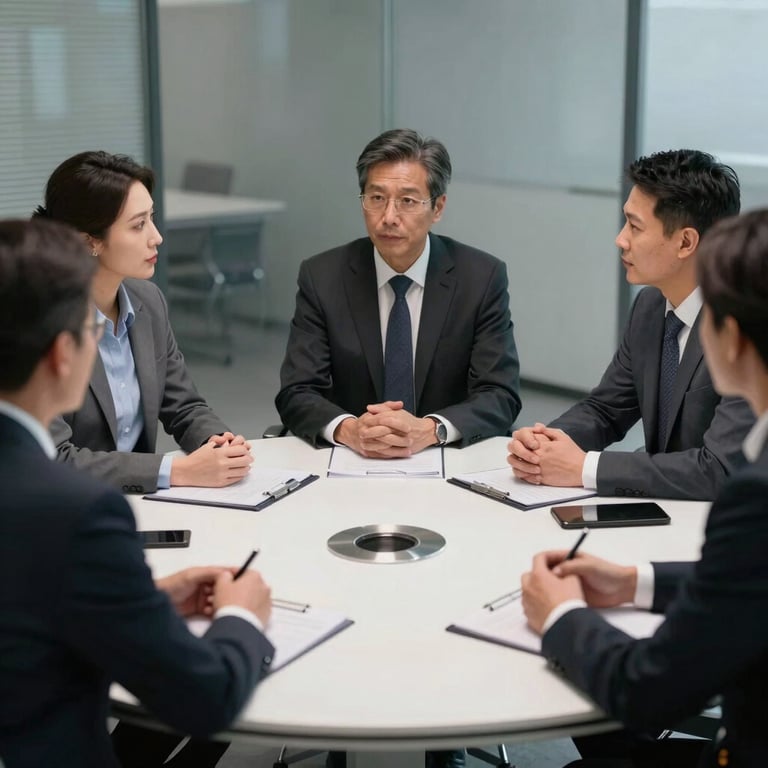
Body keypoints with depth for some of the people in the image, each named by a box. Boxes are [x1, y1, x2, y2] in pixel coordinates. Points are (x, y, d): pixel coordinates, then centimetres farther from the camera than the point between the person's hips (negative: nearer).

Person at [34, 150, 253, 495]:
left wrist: (221, 445, -10)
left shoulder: (148, 300, 2)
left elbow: (184, 407, 10)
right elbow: (54, 460, -21)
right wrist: (178, 471, -23)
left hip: (139, 502, 5)